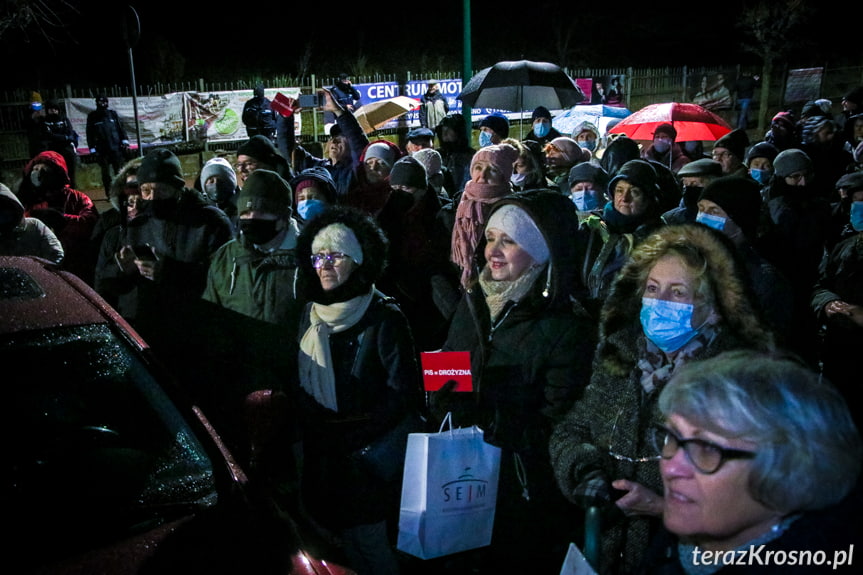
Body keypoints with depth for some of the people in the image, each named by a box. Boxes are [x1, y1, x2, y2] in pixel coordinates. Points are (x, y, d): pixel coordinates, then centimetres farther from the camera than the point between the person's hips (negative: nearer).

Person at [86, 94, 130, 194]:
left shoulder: (113, 114, 11)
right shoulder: (92, 117, 7)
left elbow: (121, 128, 12)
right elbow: (90, 134, 6)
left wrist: (125, 141, 0)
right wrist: (92, 149, -1)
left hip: (116, 148, 1)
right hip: (102, 151, -1)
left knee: (119, 171, 0)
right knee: (106, 174, 1)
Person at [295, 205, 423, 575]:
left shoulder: (384, 318, -11)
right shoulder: (311, 316, 7)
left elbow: (403, 394, -15)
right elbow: (300, 385, 14)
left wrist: (351, 437, -17)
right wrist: (311, 429, 0)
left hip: (365, 461, -5)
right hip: (319, 460, 6)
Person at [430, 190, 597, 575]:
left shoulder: (566, 327, -15)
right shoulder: (473, 303, 3)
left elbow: (554, 424, -15)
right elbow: (440, 387, 8)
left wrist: (481, 419, -22)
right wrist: (444, 408, -12)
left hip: (524, 493, -5)